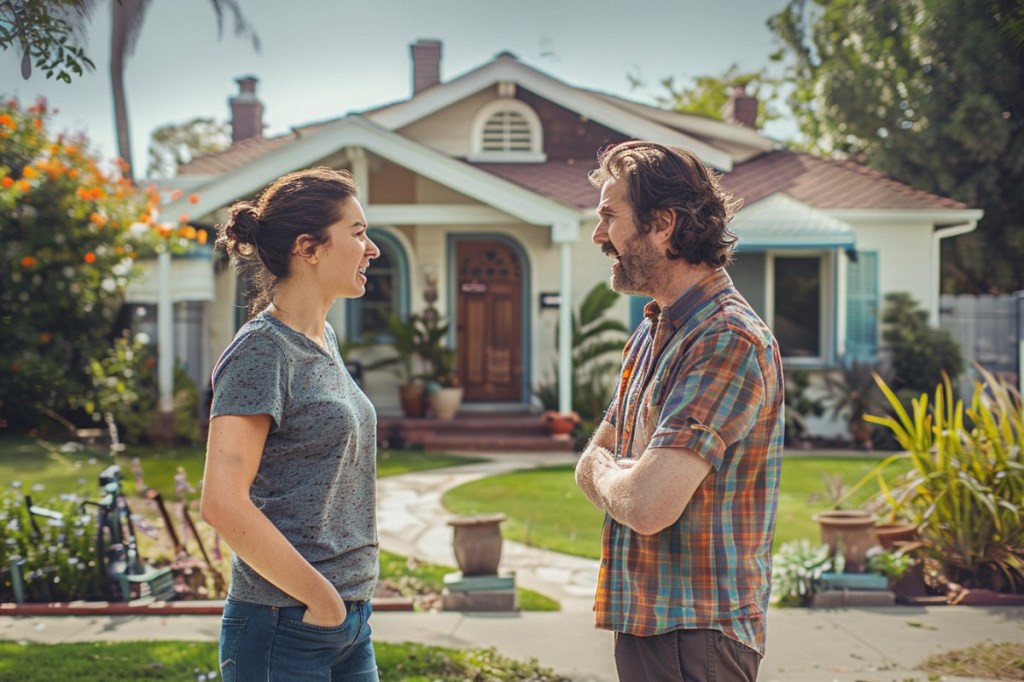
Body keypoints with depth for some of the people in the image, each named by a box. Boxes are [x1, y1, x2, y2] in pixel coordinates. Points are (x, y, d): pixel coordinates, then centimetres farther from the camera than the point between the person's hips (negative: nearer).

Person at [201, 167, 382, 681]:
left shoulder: (323, 340, 12)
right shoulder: (262, 351, -13)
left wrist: (347, 601, 11)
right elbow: (223, 503, -21)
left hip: (350, 624, 8)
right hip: (285, 630, -8)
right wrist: (321, 599, -15)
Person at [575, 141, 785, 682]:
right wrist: (623, 475, -7)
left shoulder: (728, 340, -20)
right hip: (643, 618, 9)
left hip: (693, 638, -9)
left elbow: (647, 506, -27)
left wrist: (604, 473, -5)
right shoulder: (652, 333, 12)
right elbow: (591, 465, 16)